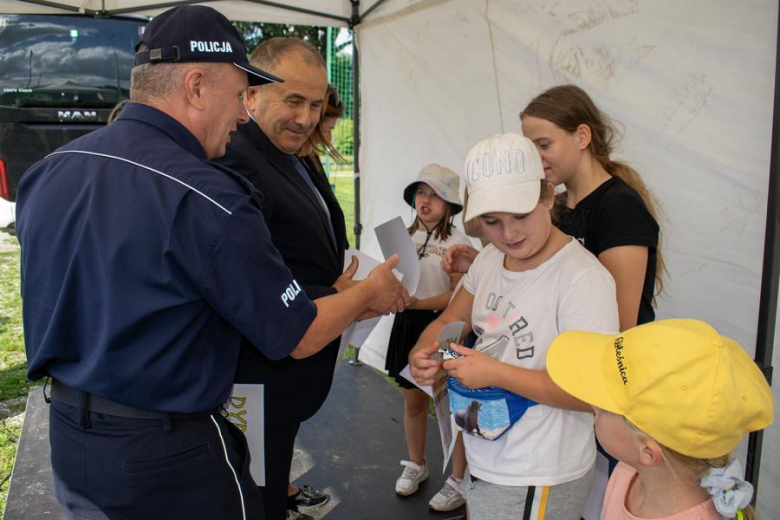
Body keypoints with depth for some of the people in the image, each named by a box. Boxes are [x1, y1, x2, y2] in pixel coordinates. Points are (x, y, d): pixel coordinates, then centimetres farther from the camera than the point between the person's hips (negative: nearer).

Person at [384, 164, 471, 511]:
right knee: (412, 401, 18)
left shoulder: (457, 242, -10)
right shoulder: (405, 237, 6)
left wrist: (415, 302, -23)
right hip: (407, 325, 5)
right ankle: (416, 465, 39)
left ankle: (458, 481, 21)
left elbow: (458, 295, -15)